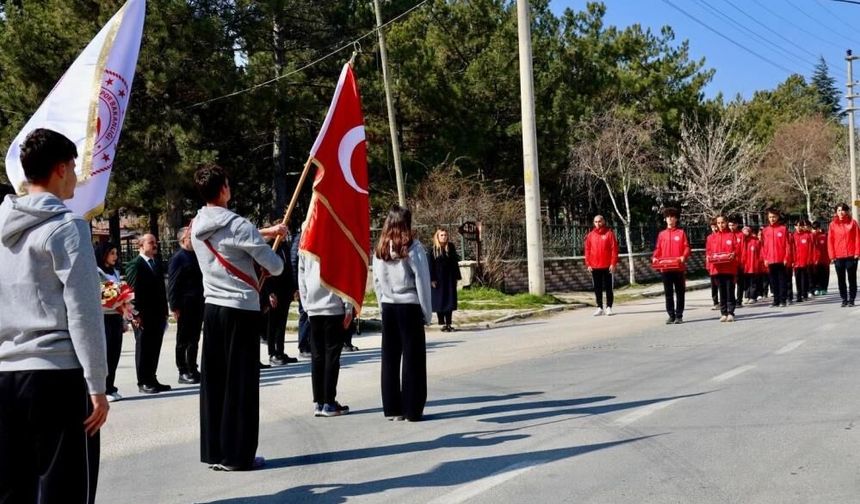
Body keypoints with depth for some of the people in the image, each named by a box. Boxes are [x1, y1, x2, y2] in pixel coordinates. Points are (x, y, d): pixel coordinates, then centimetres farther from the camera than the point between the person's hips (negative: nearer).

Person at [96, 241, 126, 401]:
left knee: (115, 352, 5)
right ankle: (104, 389, 0)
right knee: (105, 352, -5)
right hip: (103, 316, -7)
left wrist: (124, 320, 17)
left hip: (116, 317, 7)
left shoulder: (115, 272, 18)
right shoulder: (96, 272, -5)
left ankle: (110, 386, 13)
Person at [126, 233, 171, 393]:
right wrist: (137, 314, -17)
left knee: (155, 349, 10)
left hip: (158, 315, 7)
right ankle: (143, 382, 8)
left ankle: (151, 379, 19)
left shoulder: (158, 263, 15)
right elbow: (133, 291, -13)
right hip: (143, 316, -7)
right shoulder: (134, 265, -8)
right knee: (143, 349, 2)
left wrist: (165, 311, 13)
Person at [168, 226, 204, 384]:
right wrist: (175, 307, -17)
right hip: (185, 306, -7)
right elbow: (172, 284, -12)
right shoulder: (178, 257, -8)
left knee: (194, 339, 13)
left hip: (198, 304, 7)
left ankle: (192, 370, 21)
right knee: (183, 340, 2)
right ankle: (183, 372, 8)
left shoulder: (196, 256, 13)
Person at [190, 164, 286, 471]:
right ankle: (238, 455, 4)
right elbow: (275, 266, -12)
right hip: (241, 311, -7)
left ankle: (213, 452, 16)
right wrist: (275, 264, 12)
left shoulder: (198, 226, 7)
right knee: (241, 384, -1)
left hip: (212, 309, 7)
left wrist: (268, 231, 30)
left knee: (213, 381, 10)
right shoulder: (236, 225, -15)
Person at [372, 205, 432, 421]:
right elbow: (422, 281, -8)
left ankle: (391, 408, 14)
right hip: (410, 306, -4)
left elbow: (377, 281, 8)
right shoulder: (413, 247, -9)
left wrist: (383, 305, 15)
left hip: (388, 307, 5)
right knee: (413, 357, 1)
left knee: (390, 357, 9)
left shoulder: (380, 249, 4)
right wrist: (427, 312, -2)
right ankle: (412, 409, 3)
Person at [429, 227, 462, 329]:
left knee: (450, 301, 3)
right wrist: (432, 279, -11)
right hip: (438, 279, -2)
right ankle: (443, 324, 9)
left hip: (450, 279, 2)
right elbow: (430, 265, -5)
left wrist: (456, 277, 3)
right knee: (440, 302, 2)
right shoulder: (433, 250, -3)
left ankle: (448, 324, 10)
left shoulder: (451, 247, 4)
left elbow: (455, 263, 7)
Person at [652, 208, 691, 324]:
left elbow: (686, 247, 0)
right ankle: (671, 316, 10)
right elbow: (658, 249, 10)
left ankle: (679, 316, 6)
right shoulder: (661, 234, 11)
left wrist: (684, 257, -19)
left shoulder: (681, 233, 4)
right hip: (665, 268, 2)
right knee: (668, 293, 4)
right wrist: (655, 257, -9)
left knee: (680, 293, 2)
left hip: (679, 267, -2)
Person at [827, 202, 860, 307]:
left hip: (851, 255, -1)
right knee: (841, 279, 5)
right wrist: (832, 256, -2)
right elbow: (830, 241, 3)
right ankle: (844, 299, 11)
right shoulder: (833, 224, 5)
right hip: (838, 256, 1)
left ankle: (851, 299, 9)